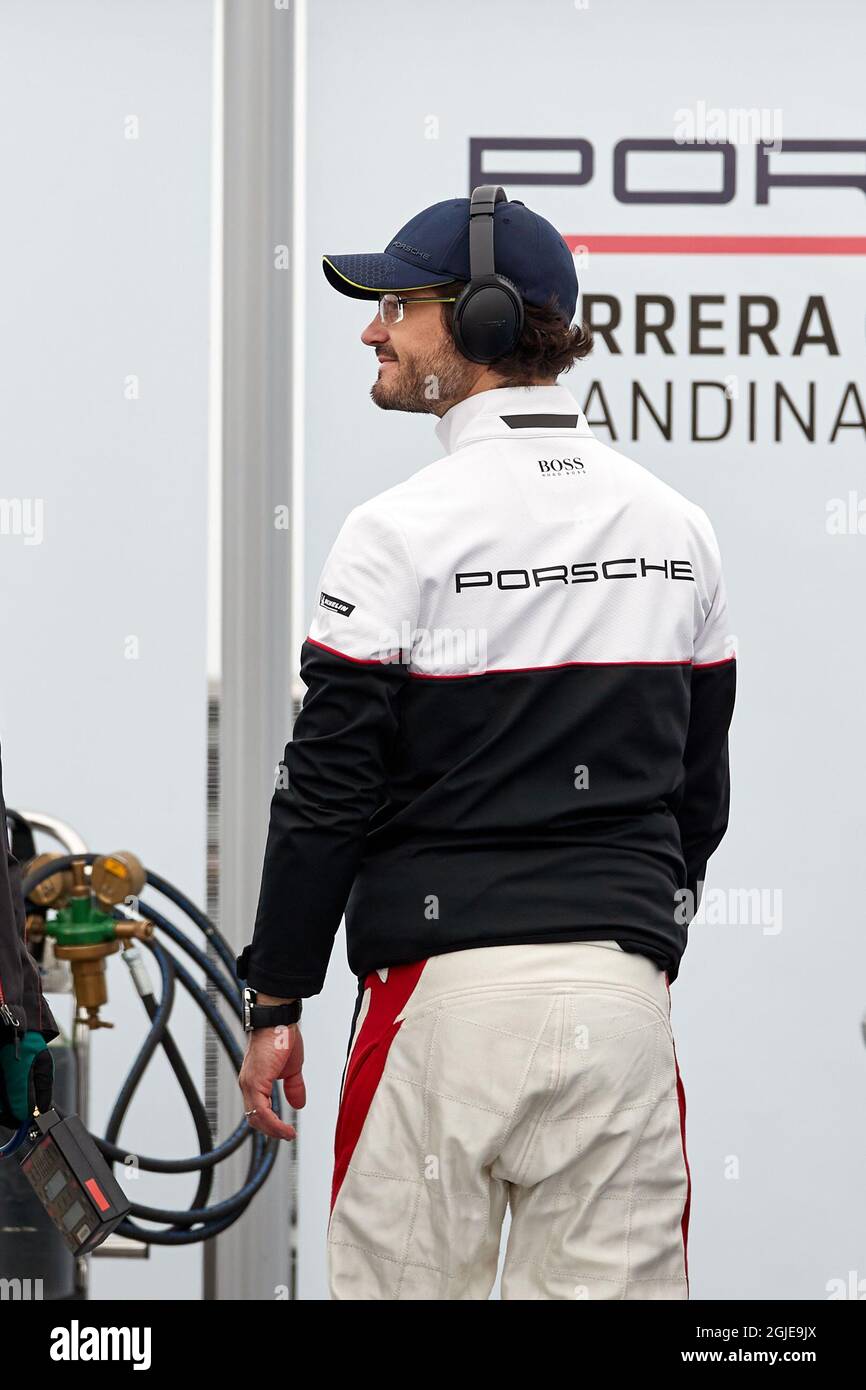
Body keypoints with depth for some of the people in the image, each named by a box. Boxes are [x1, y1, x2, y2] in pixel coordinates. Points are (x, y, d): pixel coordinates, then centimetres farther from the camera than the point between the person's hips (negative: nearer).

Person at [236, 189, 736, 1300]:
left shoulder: (403, 531, -8)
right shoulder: (677, 528, 10)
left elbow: (327, 794, -8)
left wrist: (275, 1003, -1)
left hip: (448, 989, -5)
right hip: (623, 989, 5)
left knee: (404, 1281, 2)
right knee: (612, 1285, 6)